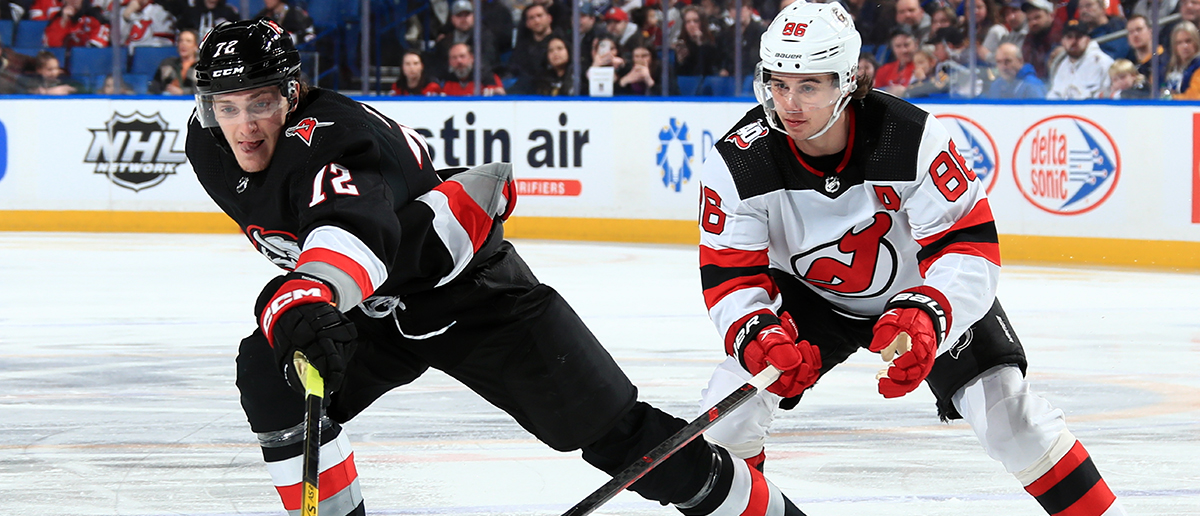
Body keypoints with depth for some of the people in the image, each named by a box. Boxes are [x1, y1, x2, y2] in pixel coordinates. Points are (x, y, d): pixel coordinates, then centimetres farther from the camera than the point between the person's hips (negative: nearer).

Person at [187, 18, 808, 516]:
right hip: (371, 307, 7)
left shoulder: (328, 138, -35)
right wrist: (284, 308, 21)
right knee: (269, 378, -18)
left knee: (611, 429, -5)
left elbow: (354, 228, -56)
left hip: (471, 292, -7)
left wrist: (310, 296, -75)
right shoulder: (209, 144, -9)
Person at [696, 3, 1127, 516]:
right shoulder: (737, 162, -25)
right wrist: (759, 336, -41)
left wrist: (924, 316, -49)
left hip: (920, 289, -2)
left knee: (1005, 406, -15)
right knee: (735, 393, -17)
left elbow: (969, 243, -31)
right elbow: (729, 276, -20)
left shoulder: (912, 138, -32)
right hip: (809, 296, 2)